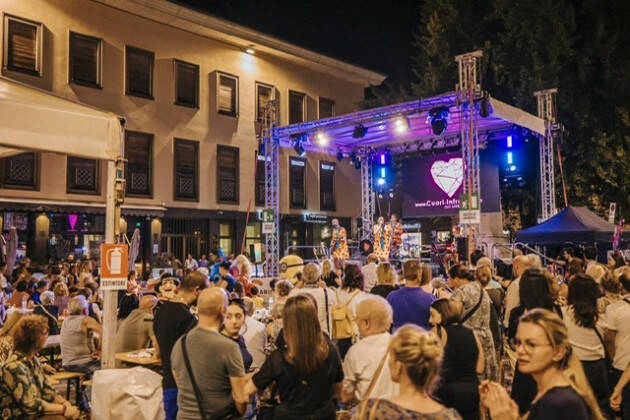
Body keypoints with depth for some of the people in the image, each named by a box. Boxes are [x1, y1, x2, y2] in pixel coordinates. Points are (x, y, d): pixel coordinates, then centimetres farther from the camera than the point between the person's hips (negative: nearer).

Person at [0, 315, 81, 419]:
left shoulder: (33, 360, 6)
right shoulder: (14, 367, -21)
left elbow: (47, 390, 7)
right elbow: (30, 405, -22)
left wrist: (65, 403, -10)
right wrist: (63, 409, -19)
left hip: (36, 414, 8)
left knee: (74, 414, -10)